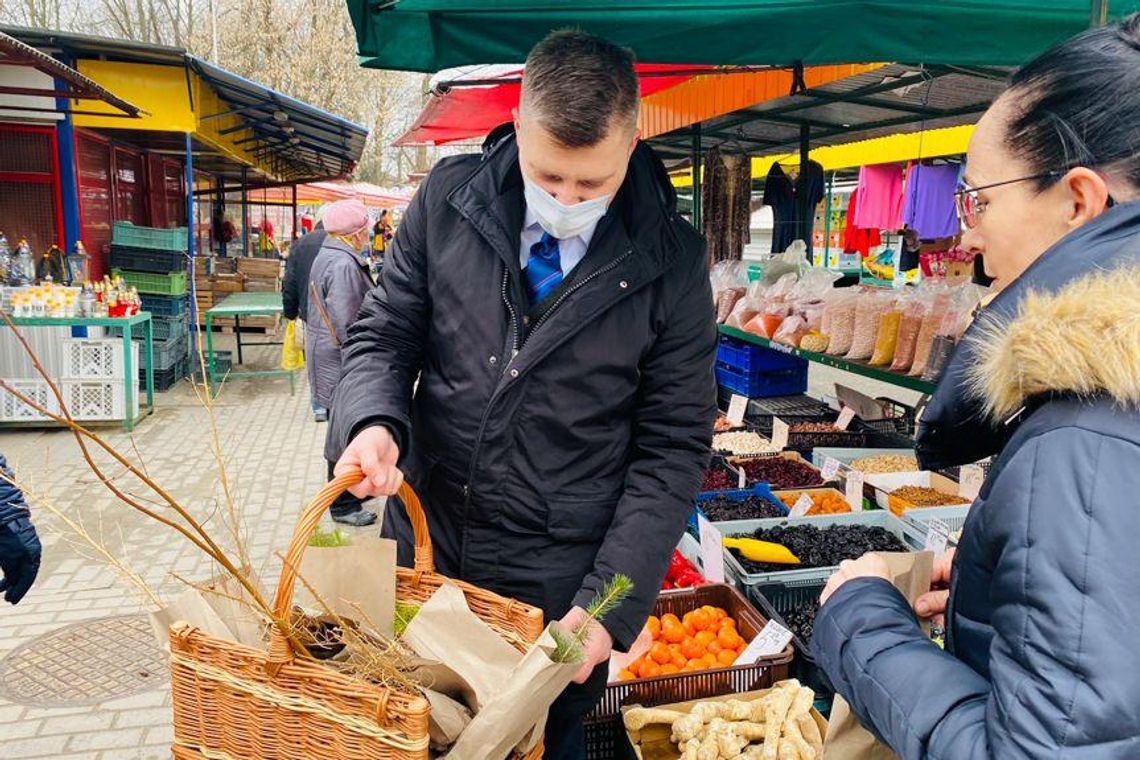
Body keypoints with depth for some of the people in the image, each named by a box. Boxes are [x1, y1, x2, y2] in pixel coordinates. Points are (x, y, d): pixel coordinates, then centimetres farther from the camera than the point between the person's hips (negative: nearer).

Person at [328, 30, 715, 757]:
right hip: (424, 546, 3)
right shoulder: (449, 198, -7)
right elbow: (386, 334, 1)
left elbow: (672, 447, -8)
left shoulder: (672, 261, -11)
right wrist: (372, 421, -21)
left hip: (560, 587, -2)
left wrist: (609, 603, -14)